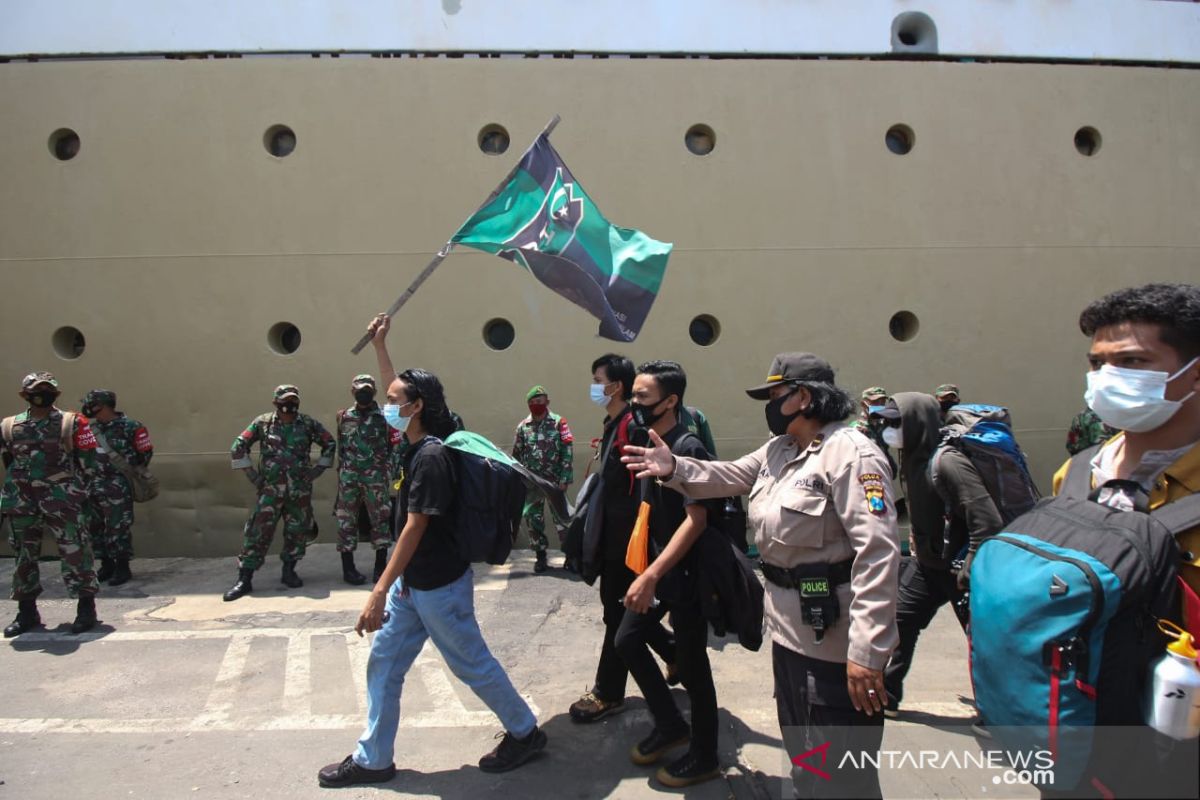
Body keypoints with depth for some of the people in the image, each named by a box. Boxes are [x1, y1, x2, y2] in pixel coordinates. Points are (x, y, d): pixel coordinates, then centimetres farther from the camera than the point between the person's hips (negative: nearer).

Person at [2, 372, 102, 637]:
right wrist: (24, 486, 15)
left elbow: (87, 462, 1)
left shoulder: (72, 424, 0)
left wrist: (73, 489, 1)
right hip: (22, 503, 4)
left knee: (74, 552, -7)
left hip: (62, 502, -4)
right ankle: (27, 613, 22)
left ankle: (86, 610, 1)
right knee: (24, 555, 10)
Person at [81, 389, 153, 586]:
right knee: (95, 527, 12)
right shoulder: (94, 428, 9)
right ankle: (106, 566, 25)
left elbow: (145, 453, -4)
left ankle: (122, 568, 8)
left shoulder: (129, 427, -8)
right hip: (94, 487, 7)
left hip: (118, 488, -6)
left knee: (118, 528, -3)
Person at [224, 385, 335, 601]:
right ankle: (244, 579, 1)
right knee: (258, 531, -5)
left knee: (297, 531, 7)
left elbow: (330, 444, 11)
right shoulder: (263, 423, -1)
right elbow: (238, 447, 4)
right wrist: (251, 474, -1)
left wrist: (317, 469, 5)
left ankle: (288, 571, 25)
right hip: (270, 489, -2)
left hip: (300, 490, 2)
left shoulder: (308, 424, 1)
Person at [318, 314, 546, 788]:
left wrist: (379, 591, -25)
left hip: (439, 584, -9)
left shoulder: (431, 455, -23)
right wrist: (378, 343, 21)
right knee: (383, 663, 13)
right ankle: (373, 759, 27)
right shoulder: (418, 443, 4)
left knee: (471, 663, 6)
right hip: (412, 581, 9)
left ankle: (525, 733, 25)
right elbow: (397, 388, 21)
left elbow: (414, 528, -26)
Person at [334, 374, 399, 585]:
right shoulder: (344, 417, 9)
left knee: (380, 518, 0)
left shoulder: (384, 417, 0)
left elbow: (394, 445, 1)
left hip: (376, 477, -2)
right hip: (349, 477, 2)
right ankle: (348, 567, 13)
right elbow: (340, 448, 16)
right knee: (346, 520, 4)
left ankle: (381, 565, 11)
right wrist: (341, 473, 14)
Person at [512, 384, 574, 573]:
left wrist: (565, 478, -13)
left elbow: (568, 451, -7)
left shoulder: (558, 423, -3)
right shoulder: (523, 427, 7)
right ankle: (540, 555, 15)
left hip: (554, 480, -3)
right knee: (532, 517, 1)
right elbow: (517, 455, 11)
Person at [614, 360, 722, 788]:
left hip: (686, 573, -9)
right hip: (656, 567, 9)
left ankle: (704, 756, 25)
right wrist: (647, 572, 16)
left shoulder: (688, 448, -21)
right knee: (627, 640, 13)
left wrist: (651, 575, -30)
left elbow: (696, 519, -27)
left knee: (690, 664, 4)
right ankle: (670, 724, 32)